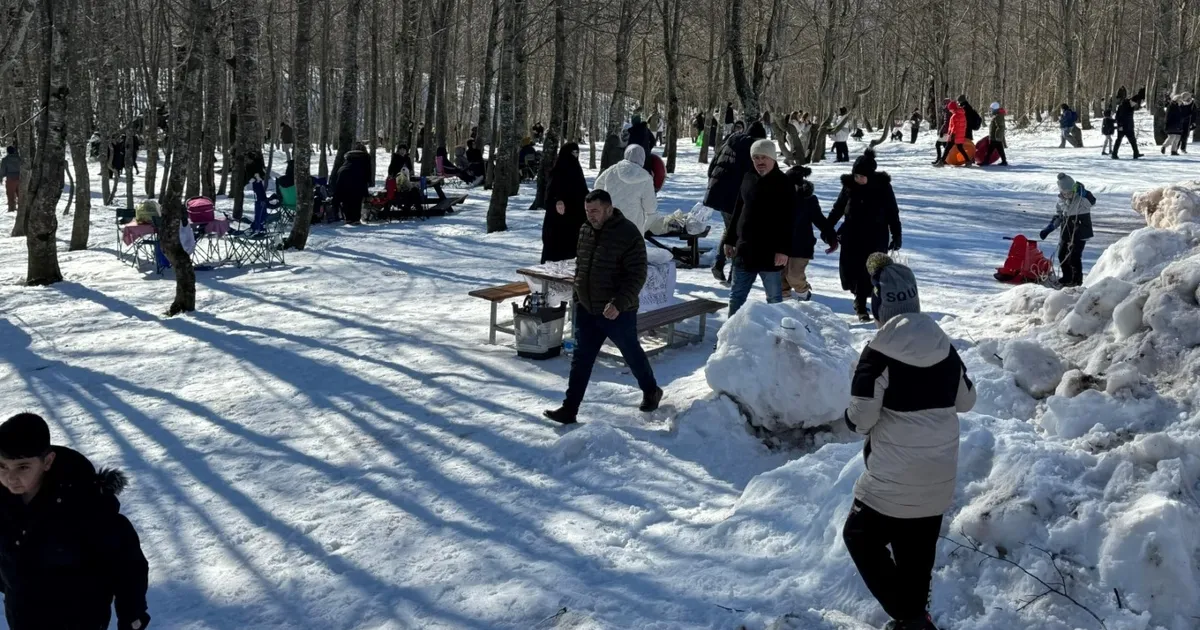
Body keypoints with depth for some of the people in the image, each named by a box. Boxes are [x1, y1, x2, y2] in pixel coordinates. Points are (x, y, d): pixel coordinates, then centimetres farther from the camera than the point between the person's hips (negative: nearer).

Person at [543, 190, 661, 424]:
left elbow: (637, 275, -20)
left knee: (632, 354, 13)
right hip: (586, 310, 6)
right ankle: (569, 409, 7)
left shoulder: (628, 234, -17)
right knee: (581, 360, 5)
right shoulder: (585, 231, 5)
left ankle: (651, 392, 36)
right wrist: (578, 297, 17)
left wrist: (619, 303, -27)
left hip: (618, 313, -6)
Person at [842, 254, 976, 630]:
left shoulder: (880, 353, -19)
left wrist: (853, 418, 4)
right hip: (940, 476, 6)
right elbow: (966, 401, 13)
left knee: (861, 536, 12)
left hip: (894, 479, -6)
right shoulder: (945, 348, 0)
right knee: (918, 548, 19)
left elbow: (860, 420, -17)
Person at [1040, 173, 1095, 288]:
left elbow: (1092, 202, -29)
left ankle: (1077, 279, 4)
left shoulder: (1081, 198, -12)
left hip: (1080, 231, -7)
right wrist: (1048, 229, 10)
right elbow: (1058, 215, 16)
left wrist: (1083, 193, -42)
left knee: (1074, 256, -10)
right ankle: (1067, 277, 24)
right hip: (1066, 231, 7)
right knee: (1062, 255, 9)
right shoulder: (1061, 200, 6)